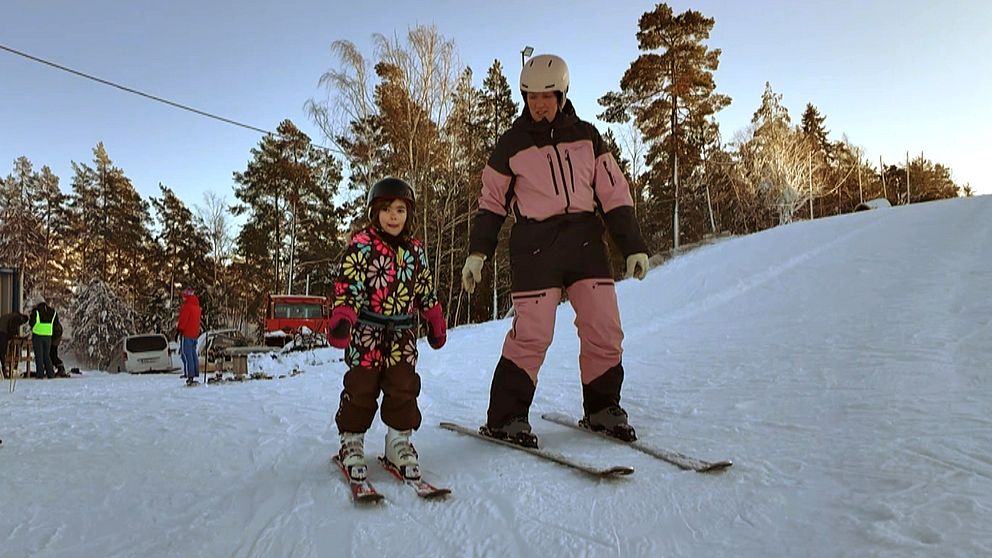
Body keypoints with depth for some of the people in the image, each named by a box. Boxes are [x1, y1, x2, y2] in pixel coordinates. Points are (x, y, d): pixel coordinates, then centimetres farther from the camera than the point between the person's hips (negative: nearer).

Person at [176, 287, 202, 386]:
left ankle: (190, 376, -13)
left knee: (186, 354, -8)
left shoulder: (187, 306, -15)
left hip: (187, 334, -9)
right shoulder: (197, 306, 14)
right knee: (193, 353, 13)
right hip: (195, 333, 9)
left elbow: (183, 319, -17)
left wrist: (179, 328, -6)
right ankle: (195, 373, 15)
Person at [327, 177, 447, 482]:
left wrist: (436, 322, 21)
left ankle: (399, 440, 14)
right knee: (361, 386, -2)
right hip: (366, 329, -4)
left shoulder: (416, 249, 9)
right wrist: (342, 318, -30)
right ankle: (352, 440, 16)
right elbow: (348, 285, -15)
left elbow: (426, 290, 18)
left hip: (402, 332, 4)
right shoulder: (361, 244, -7)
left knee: (403, 385, -1)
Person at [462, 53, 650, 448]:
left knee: (605, 328, -1)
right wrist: (477, 253, 5)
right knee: (532, 334, -10)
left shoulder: (586, 136, 11)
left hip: (585, 240, 3)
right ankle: (504, 418, 5)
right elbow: (491, 202, 11)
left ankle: (602, 409, 18)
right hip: (534, 245, -3)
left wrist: (633, 246, 6)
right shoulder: (511, 143, 6)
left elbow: (614, 193, 10)